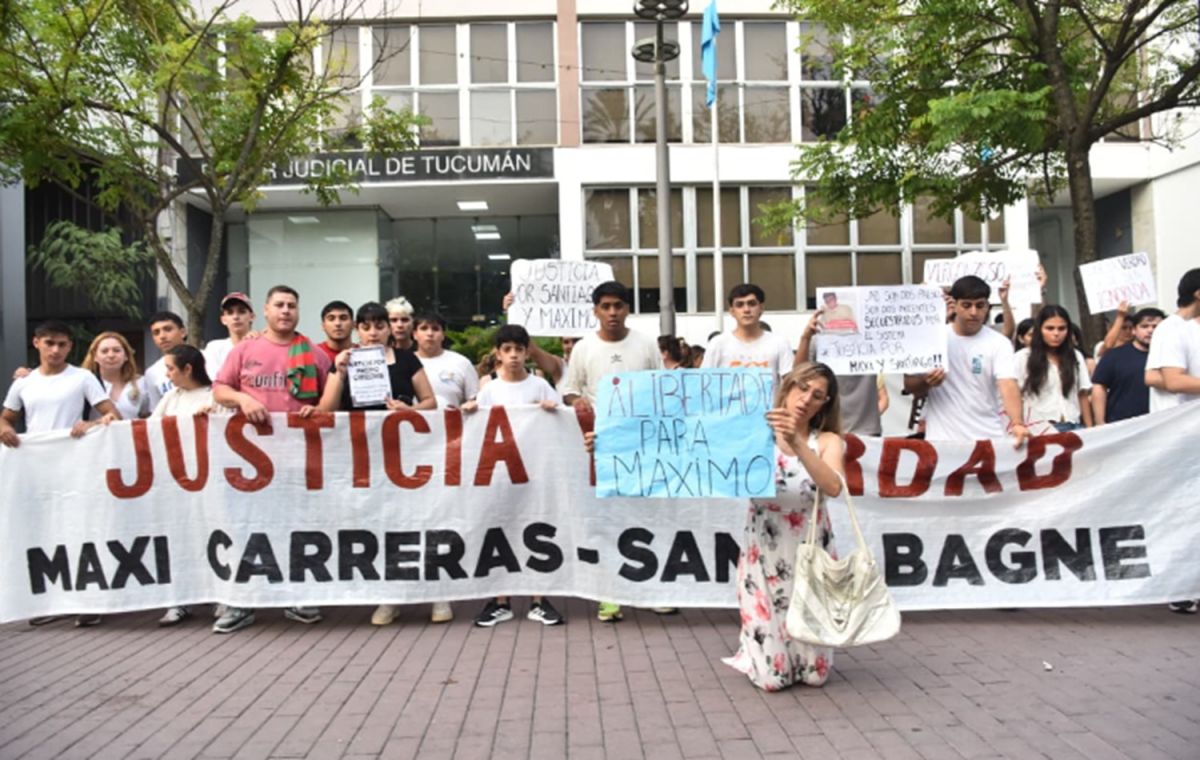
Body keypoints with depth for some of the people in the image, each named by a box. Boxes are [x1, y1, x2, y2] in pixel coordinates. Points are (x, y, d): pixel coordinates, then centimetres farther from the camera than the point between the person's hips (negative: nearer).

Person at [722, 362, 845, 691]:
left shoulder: (828, 441, -3)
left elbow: (833, 487, -23)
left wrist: (797, 443, -34)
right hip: (764, 556, -1)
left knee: (813, 674, 5)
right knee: (772, 677, 0)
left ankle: (803, 656, 38)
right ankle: (755, 648, 32)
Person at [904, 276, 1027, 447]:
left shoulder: (999, 343, -2)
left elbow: (1008, 385, -16)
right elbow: (909, 385, 6)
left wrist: (1017, 423, -33)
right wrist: (925, 382, -17)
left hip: (988, 438, 0)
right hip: (942, 439, 0)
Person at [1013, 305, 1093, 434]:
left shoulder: (1076, 357, 12)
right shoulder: (1022, 358, 0)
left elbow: (1083, 395, 14)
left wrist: (1089, 428, 9)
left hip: (1073, 427, 3)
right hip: (1039, 429, -3)